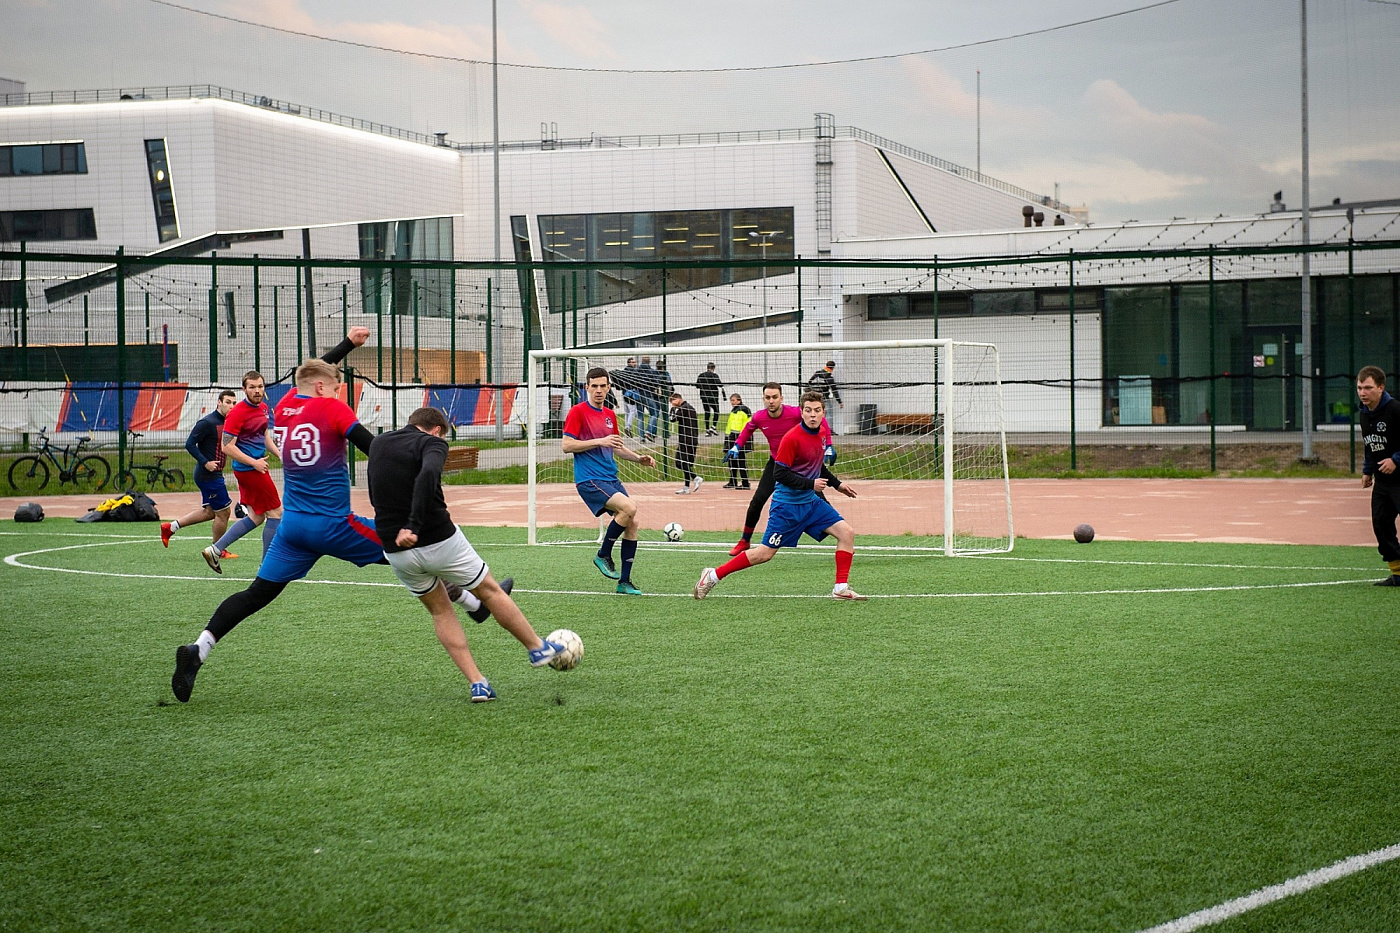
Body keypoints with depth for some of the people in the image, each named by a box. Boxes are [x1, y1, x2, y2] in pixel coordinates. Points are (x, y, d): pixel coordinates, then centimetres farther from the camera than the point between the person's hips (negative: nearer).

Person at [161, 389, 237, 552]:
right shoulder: (207, 422, -16)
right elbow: (190, 444, -19)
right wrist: (205, 463, -23)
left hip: (214, 475, 10)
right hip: (209, 475, -10)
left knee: (209, 511, 19)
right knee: (223, 511, 0)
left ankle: (171, 527, 25)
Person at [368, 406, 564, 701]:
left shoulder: (377, 444, 13)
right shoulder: (431, 443, -6)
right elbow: (428, 474, -29)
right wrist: (413, 525, -33)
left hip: (396, 552, 5)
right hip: (439, 542, -5)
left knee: (440, 611, 21)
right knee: (490, 591, 17)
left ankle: (477, 683, 13)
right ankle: (538, 648, 31)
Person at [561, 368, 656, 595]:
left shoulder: (610, 415, 15)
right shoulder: (578, 412, -6)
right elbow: (567, 446, -12)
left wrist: (639, 458, 12)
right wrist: (600, 441, -17)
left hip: (610, 478, 7)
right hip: (589, 480, -7)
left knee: (633, 523, -1)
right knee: (628, 507, -25)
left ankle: (624, 581, 8)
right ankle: (603, 555, -6)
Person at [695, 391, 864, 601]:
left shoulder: (822, 433, 5)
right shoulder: (792, 438, -19)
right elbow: (780, 473, -20)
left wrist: (836, 484, 16)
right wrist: (810, 484, -23)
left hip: (811, 502, 7)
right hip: (787, 503, -7)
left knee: (847, 532, -4)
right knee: (765, 553, -5)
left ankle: (841, 588, 2)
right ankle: (713, 575, 6)